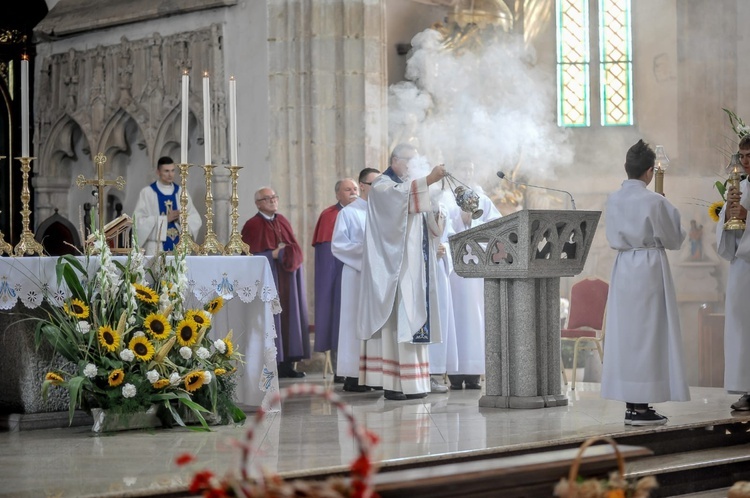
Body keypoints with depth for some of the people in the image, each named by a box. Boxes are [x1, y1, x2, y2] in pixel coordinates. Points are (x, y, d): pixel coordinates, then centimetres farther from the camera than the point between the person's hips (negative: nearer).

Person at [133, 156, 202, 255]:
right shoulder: (147, 192, 0)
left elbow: (196, 220, 7)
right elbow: (138, 221, -8)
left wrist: (181, 218, -13)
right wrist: (165, 219, -13)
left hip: (179, 246, 3)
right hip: (156, 249, -3)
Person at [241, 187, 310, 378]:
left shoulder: (283, 222, 14)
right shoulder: (252, 225, -4)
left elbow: (296, 249, 13)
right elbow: (250, 256, -9)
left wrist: (288, 252, -7)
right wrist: (273, 254, -14)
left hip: (287, 280, 6)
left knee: (289, 317, 3)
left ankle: (287, 364, 7)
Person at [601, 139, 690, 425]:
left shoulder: (613, 200, 3)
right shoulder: (654, 201, -14)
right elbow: (673, 239, -4)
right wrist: (681, 232, 16)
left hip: (623, 268, 6)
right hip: (650, 269, -6)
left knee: (625, 333, 8)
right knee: (648, 333, -1)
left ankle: (630, 405, 12)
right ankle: (642, 407, 0)